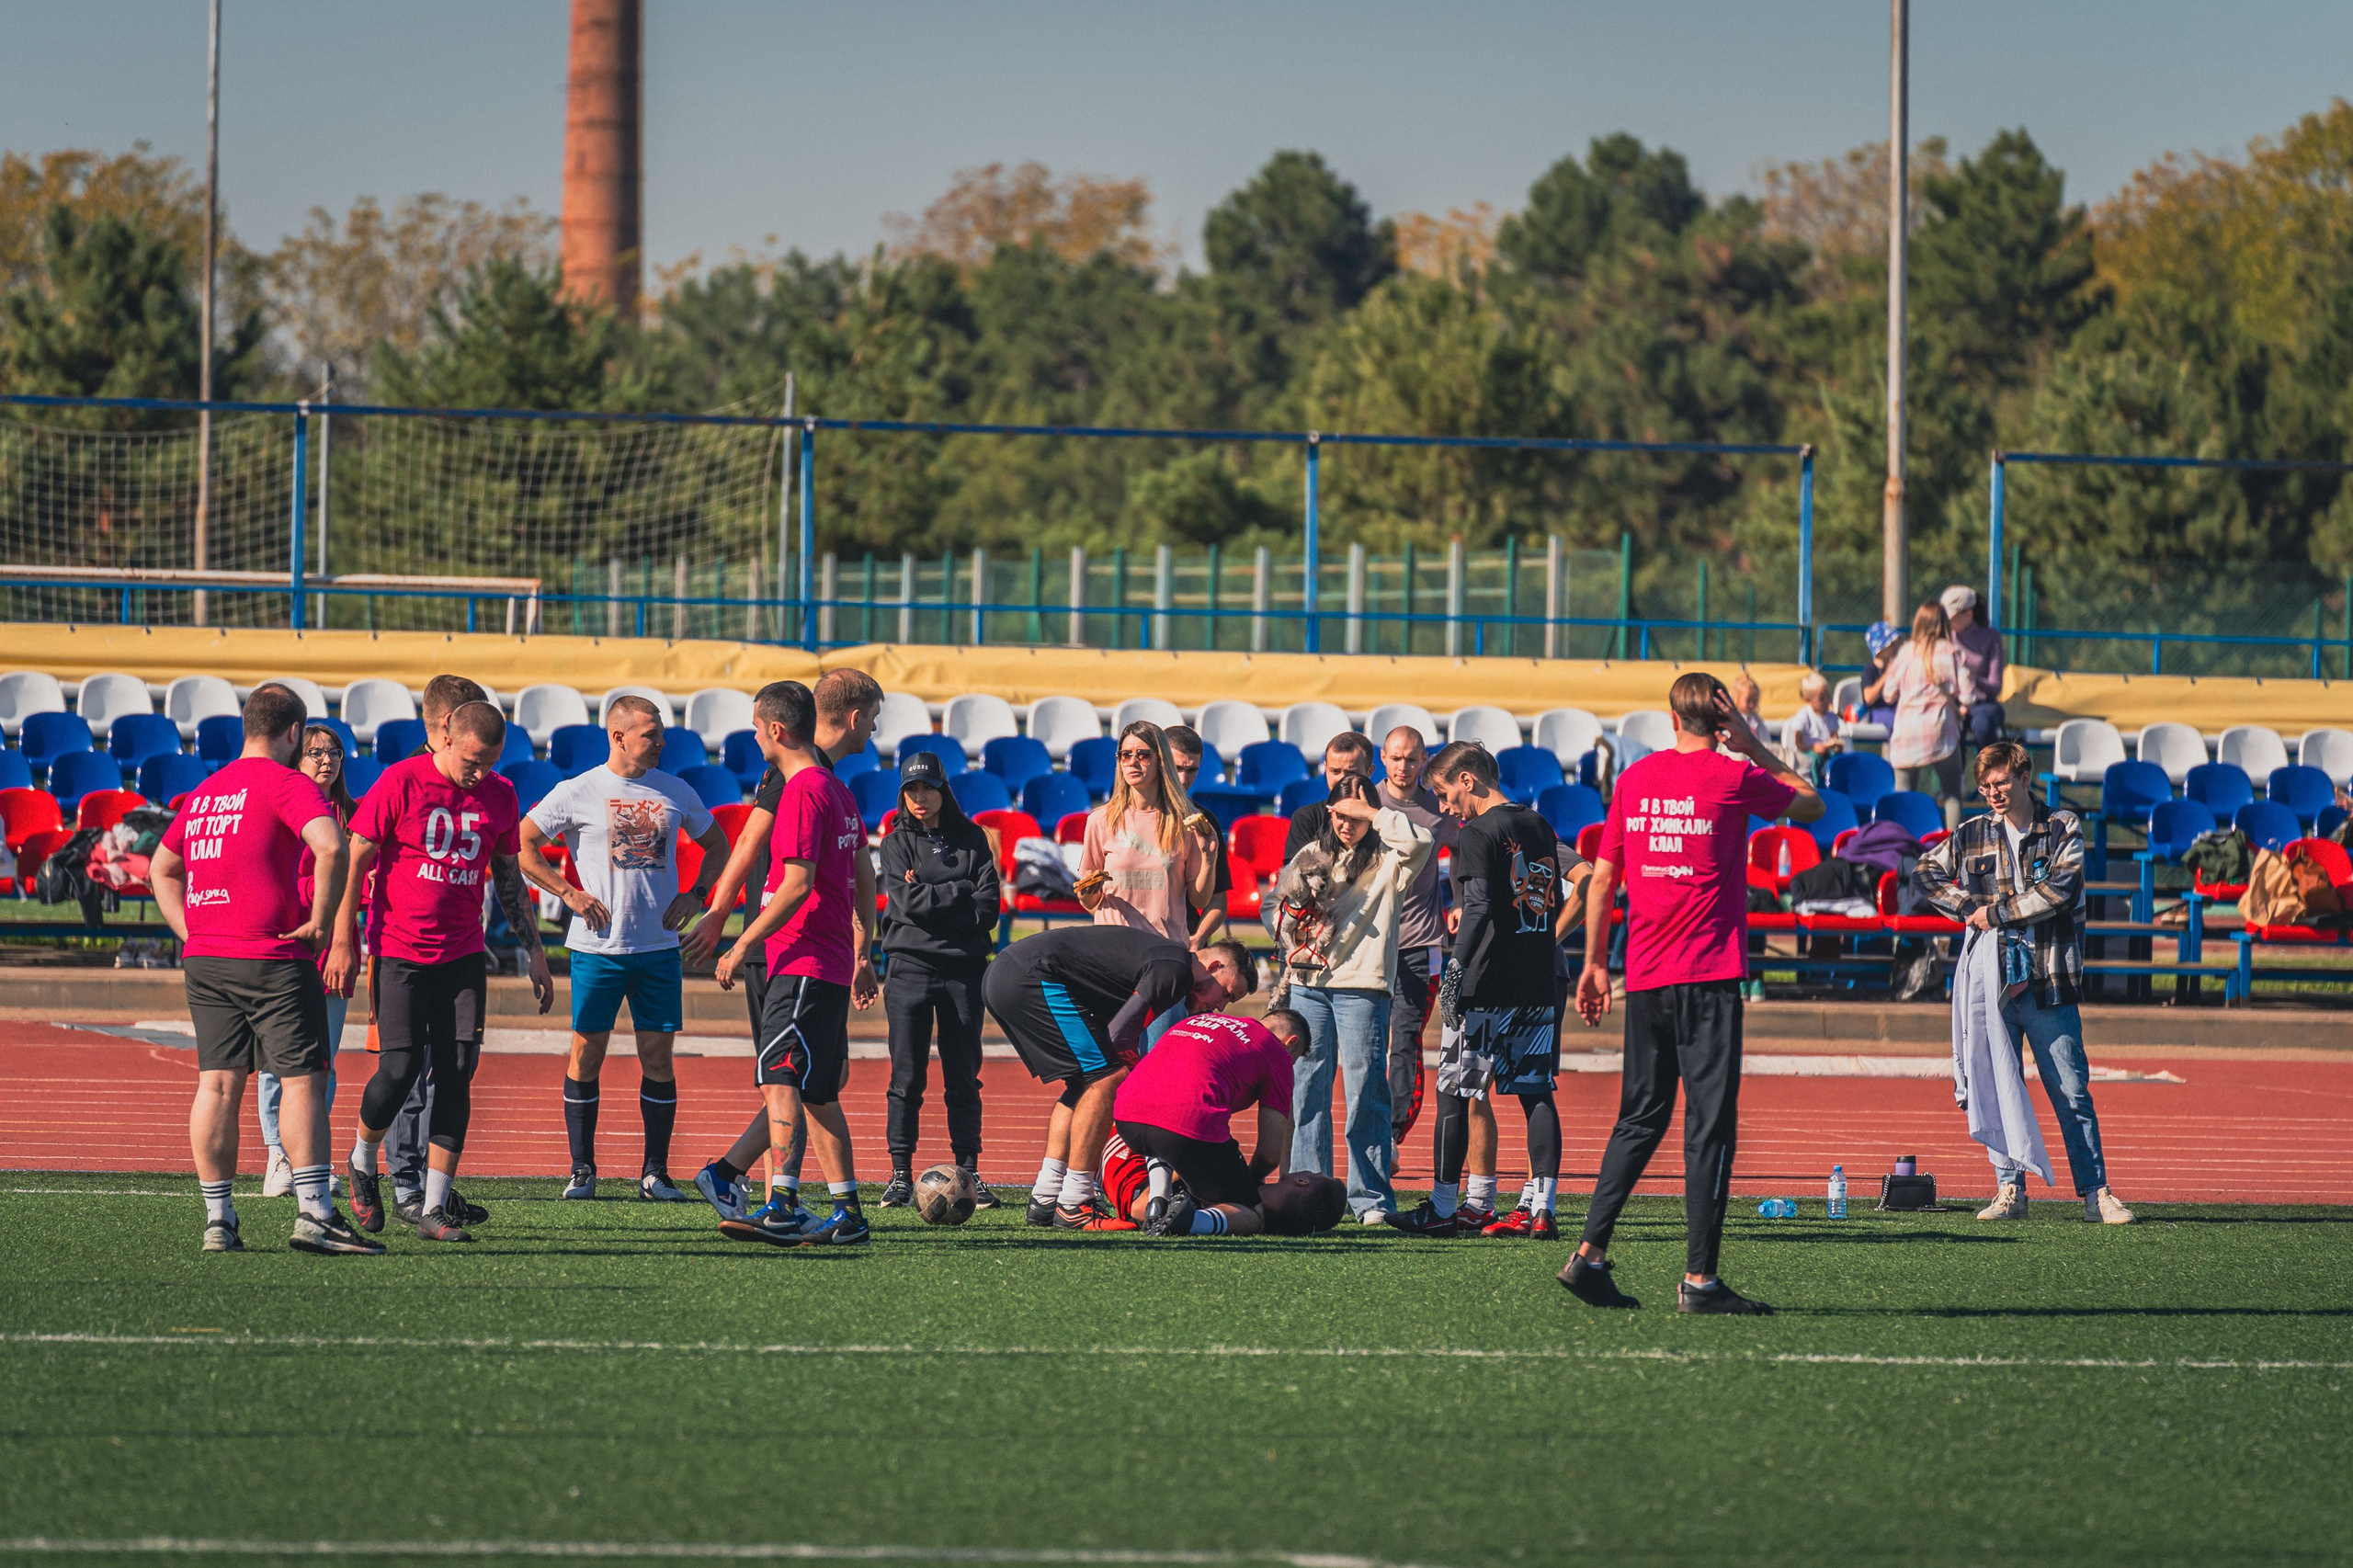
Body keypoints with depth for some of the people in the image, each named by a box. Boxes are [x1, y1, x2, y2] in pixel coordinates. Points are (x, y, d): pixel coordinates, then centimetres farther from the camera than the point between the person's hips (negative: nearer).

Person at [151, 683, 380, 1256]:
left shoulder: (203, 793, 17)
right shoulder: (286, 784, -6)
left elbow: (161, 870, 26)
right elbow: (331, 846, -23)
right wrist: (320, 920, -13)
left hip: (204, 959, 7)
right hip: (273, 960, -7)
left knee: (218, 1084, 5)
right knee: (300, 1079, -4)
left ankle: (218, 1219, 5)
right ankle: (314, 1213, -10)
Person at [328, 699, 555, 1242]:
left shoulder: (499, 796, 6)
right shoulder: (401, 782, -7)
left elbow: (509, 879, 17)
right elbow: (354, 861, -4)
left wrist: (536, 955, 15)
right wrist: (343, 943, -7)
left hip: (464, 954, 4)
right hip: (400, 949, -4)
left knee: (458, 1071, -5)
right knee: (401, 1067, -9)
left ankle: (435, 1209, -1)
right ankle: (362, 1162, 21)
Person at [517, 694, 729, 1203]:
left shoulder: (675, 792, 9)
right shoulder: (578, 793, -3)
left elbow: (716, 844, 23)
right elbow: (522, 846, -1)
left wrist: (695, 894, 7)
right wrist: (568, 893, -8)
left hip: (659, 946, 3)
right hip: (598, 946, -3)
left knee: (658, 1055, 2)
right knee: (587, 1053, 0)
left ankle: (655, 1171, 7)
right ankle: (582, 1169, 7)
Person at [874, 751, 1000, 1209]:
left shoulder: (971, 839, 10)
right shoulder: (897, 843, 6)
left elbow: (988, 906, 0)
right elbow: (908, 902, -9)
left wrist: (931, 898, -7)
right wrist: (961, 892, -6)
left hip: (964, 965, 1)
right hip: (911, 965, -1)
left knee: (964, 1076, 3)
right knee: (908, 1076, -3)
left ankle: (969, 1170, 7)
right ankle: (901, 1175, -1)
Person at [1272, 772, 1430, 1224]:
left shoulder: (1386, 861, 3)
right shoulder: (1311, 856, 14)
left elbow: (1418, 843, -17)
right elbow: (1282, 903, 20)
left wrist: (1372, 812, -8)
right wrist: (1294, 945, 3)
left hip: (1362, 987, -4)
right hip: (1308, 984, 4)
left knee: (1365, 1093, -6)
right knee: (1307, 1092, 4)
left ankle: (1372, 1199, -4)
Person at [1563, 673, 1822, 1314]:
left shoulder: (1636, 779, 8)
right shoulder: (1735, 777, -4)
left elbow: (1601, 880, 10)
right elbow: (1812, 804, 13)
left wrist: (1595, 962, 18)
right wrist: (1756, 748, 15)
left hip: (1645, 974, 5)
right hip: (1710, 973, -5)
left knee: (1640, 1118, 14)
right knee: (1709, 1123, -3)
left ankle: (1591, 1252, 7)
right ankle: (1699, 1278, -6)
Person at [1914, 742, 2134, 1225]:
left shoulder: (2062, 828, 2)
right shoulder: (1973, 835, 11)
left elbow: (2060, 890, -10)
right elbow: (1925, 874, 16)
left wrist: (1996, 913, -9)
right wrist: (1968, 907, 0)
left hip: (2049, 984, -3)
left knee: (2071, 1092, -3)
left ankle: (2095, 1193, -1)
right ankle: (2010, 1192, 7)